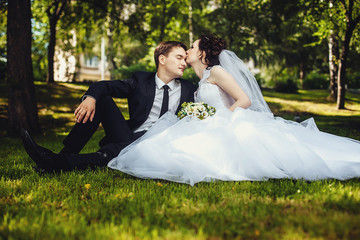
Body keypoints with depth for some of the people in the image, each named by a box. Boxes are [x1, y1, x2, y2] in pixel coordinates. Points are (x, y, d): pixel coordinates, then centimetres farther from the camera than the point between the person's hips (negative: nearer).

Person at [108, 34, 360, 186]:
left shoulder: (216, 71, 0)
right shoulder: (203, 80, 27)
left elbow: (244, 100, -10)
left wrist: (218, 121, -12)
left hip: (232, 129, -9)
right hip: (214, 132, 9)